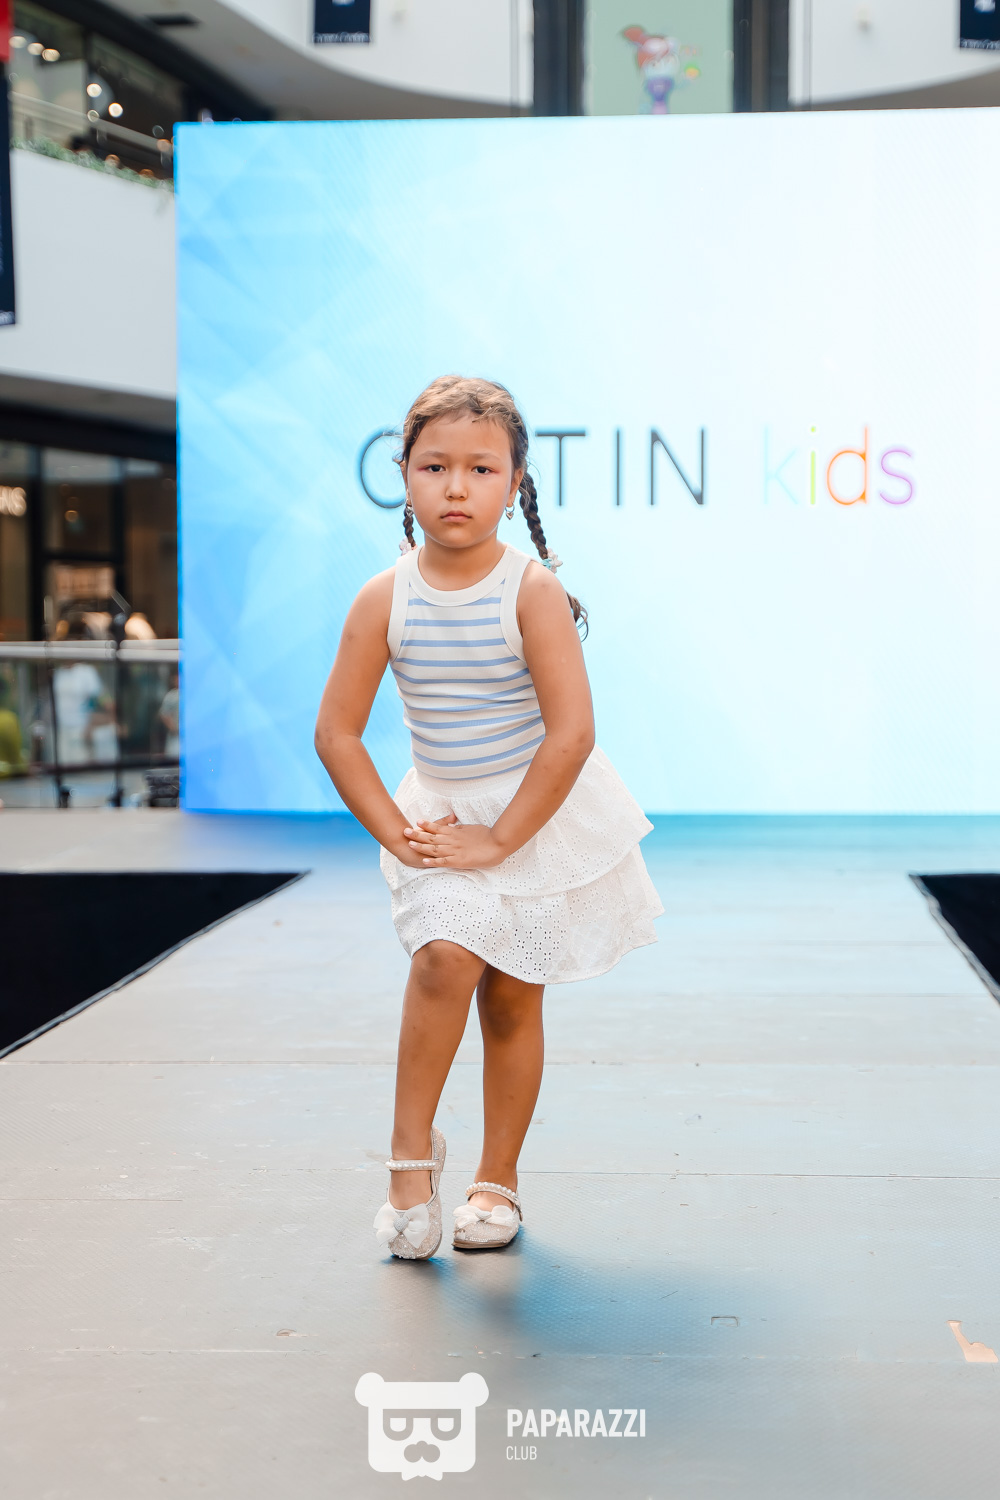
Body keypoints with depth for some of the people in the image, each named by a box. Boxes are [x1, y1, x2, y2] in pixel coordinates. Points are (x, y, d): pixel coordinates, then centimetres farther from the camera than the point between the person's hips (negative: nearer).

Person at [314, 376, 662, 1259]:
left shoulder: (531, 591, -18)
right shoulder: (384, 600, -10)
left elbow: (572, 734, -20)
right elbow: (337, 732, -4)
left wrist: (499, 838, -18)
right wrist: (393, 832, -10)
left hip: (540, 812, -2)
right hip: (443, 813, 2)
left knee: (512, 995, 5)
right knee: (446, 955, -19)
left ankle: (498, 1179, 21)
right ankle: (412, 1149, -1)